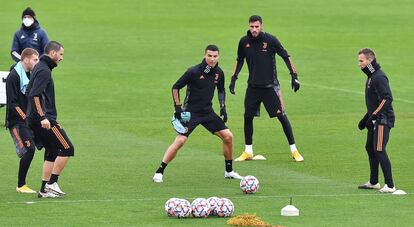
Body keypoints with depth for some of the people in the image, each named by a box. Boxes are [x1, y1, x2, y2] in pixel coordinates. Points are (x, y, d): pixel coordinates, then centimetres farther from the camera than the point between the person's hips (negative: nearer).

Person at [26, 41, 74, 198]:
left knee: (52, 153, 13)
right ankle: (51, 183, -7)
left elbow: (29, 92, 25)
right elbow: (35, 95, -23)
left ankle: (45, 189, 11)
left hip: (35, 119, 10)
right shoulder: (44, 71, -13)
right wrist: (43, 117, -27)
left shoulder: (39, 68, 17)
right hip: (44, 120, -10)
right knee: (67, 149, -6)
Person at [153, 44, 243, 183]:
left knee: (228, 136, -1)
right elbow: (175, 87, -8)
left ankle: (229, 171, 16)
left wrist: (223, 108, 9)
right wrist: (177, 107, -13)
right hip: (190, 112, -6)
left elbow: (221, 90, 20)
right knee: (180, 141, -19)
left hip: (208, 113, 6)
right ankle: (159, 172, -10)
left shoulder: (219, 73, 0)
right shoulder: (194, 72, -17)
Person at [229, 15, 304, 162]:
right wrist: (233, 79, 10)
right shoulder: (244, 42, -2)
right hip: (253, 86, 3)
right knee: (248, 117, 4)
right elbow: (239, 60, 14)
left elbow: (286, 57, -5)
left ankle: (294, 151, 1)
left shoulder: (270, 40, -12)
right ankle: (248, 152, 18)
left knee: (282, 116, -6)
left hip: (270, 86, -3)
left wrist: (294, 76, -10)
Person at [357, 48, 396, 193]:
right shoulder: (371, 76, 16)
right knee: (370, 148, 17)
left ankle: (390, 185, -12)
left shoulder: (379, 77, -17)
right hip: (375, 121, 11)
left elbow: (387, 98, -26)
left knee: (379, 150, -13)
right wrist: (366, 118, 24)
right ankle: (373, 182, 28)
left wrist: (373, 116, -25)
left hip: (383, 120, -11)